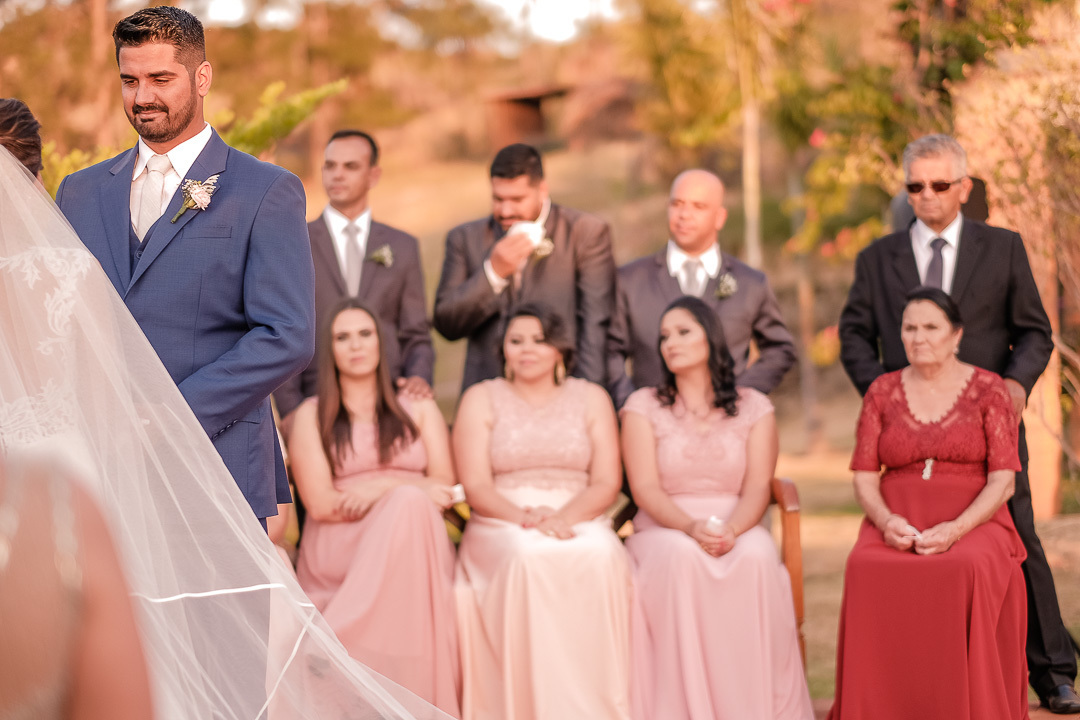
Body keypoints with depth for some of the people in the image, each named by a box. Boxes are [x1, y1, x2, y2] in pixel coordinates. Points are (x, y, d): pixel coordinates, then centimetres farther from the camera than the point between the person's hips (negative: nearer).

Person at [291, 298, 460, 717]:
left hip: (417, 542, 2)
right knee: (410, 501, -34)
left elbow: (444, 488, 10)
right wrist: (410, 492, -6)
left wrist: (385, 487, -8)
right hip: (338, 550, -2)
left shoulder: (420, 409, 20)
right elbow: (320, 504, 0)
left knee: (408, 504, -35)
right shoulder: (312, 415, 12)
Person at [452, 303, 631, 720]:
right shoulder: (481, 399, 11)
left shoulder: (591, 398, 14)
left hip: (580, 523, 1)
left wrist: (564, 517, -16)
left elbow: (607, 482, 4)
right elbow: (475, 486, 0)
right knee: (529, 556, -36)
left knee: (601, 555, -34)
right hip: (501, 526, -1)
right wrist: (524, 517, -19)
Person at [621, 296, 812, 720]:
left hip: (739, 529, 1)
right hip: (664, 529, -1)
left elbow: (758, 487, -1)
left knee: (757, 557, -35)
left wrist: (732, 529, -23)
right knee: (681, 555, -37)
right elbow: (646, 488, -4)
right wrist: (692, 527, -23)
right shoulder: (643, 407, 7)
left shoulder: (753, 408, 10)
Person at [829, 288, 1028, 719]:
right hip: (896, 522, 2)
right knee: (865, 570, -33)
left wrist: (955, 530, -18)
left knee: (971, 570, -37)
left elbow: (1003, 480, -2)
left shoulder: (988, 390, 5)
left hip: (972, 523, -2)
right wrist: (886, 521, -14)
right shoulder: (882, 392, 13)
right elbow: (864, 478, 9)